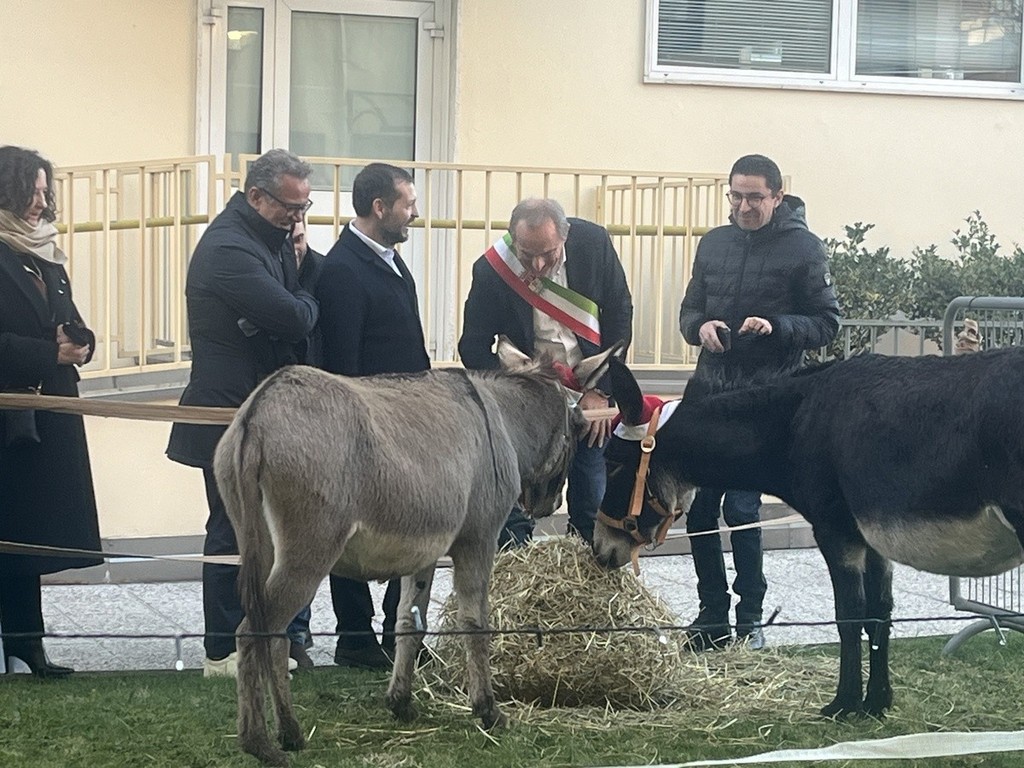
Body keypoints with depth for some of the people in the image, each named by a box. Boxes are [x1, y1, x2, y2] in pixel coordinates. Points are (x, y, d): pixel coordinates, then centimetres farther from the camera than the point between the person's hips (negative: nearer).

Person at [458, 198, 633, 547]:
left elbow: (619, 314, -2)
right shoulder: (491, 271, -18)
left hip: (591, 397, 2)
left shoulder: (594, 243, -13)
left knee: (592, 511, 6)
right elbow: (473, 348, -10)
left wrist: (601, 390, -6)